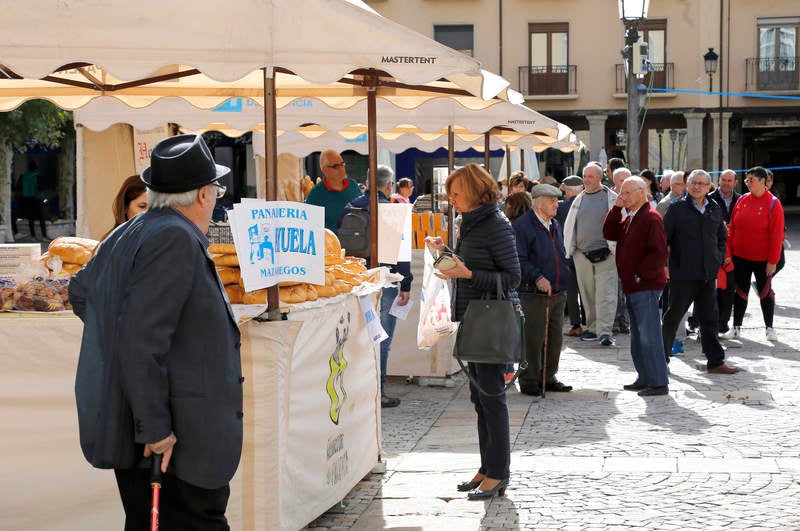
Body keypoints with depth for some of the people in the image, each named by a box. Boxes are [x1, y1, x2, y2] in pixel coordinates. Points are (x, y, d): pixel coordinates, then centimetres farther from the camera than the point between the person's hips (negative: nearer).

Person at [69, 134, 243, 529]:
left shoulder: (126, 236, 12)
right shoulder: (176, 239, -17)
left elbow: (80, 291, 32)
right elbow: (140, 340, -25)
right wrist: (155, 427, -21)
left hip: (126, 424, 10)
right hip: (179, 438, -10)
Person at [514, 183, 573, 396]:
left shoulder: (555, 225, 17)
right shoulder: (522, 226, -10)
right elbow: (519, 259, -15)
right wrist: (537, 277, -22)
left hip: (558, 292, 8)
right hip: (534, 293, -8)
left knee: (555, 337, 11)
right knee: (533, 338, -5)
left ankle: (548, 378, 22)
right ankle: (529, 381, 4)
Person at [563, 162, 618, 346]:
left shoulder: (612, 198, 2)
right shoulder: (579, 199, 15)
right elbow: (569, 226, 19)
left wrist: (614, 247, -6)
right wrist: (569, 249, 10)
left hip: (605, 255, -4)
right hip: (582, 254, 5)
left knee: (605, 293, -10)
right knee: (587, 294, 9)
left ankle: (605, 331, -12)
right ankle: (592, 327, 20)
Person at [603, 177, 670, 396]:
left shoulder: (651, 218, -14)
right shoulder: (629, 219, 17)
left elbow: (659, 252, -20)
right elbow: (610, 234, 13)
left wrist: (641, 275, -18)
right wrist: (616, 208, 5)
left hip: (646, 286, -10)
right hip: (632, 287, 10)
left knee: (649, 335, -8)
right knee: (638, 336, 15)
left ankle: (659, 383, -4)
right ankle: (645, 378, 24)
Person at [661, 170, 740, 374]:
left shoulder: (715, 210, 11)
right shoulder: (677, 208, -4)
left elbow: (722, 237, 23)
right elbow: (663, 237, -3)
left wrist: (718, 258, 10)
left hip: (708, 274, 5)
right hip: (683, 273, -5)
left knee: (709, 318, 10)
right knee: (673, 316, 2)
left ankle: (715, 361, 16)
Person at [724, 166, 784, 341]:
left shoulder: (773, 204, -9)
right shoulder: (742, 200, 2)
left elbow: (776, 235, -10)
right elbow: (732, 228, 6)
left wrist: (772, 261, -13)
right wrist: (728, 253, 0)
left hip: (762, 259, -3)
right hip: (740, 257, 3)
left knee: (765, 291, 6)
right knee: (740, 291, 10)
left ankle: (769, 328, 18)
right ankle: (737, 327, 19)